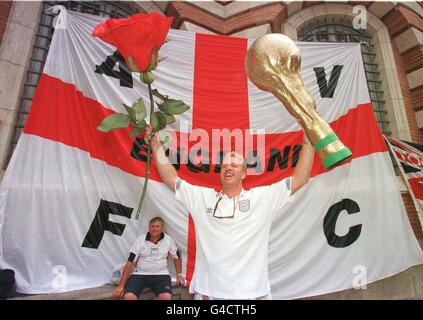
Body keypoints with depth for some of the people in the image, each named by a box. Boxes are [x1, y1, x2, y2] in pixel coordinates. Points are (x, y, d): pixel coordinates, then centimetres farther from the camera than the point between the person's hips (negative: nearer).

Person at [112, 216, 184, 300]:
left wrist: (179, 274, 7)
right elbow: (130, 262, -5)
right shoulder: (140, 239, -2)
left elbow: (176, 257, 14)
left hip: (161, 274, 0)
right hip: (140, 274, 0)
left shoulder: (168, 240, 0)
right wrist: (121, 285, -10)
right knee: (128, 297, -28)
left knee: (166, 297, -28)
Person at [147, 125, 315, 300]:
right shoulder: (202, 197, 0)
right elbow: (171, 178, 2)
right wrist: (156, 144, -2)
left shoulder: (262, 197, -2)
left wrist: (308, 141, -7)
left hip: (252, 291, 0)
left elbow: (300, 178, -3)